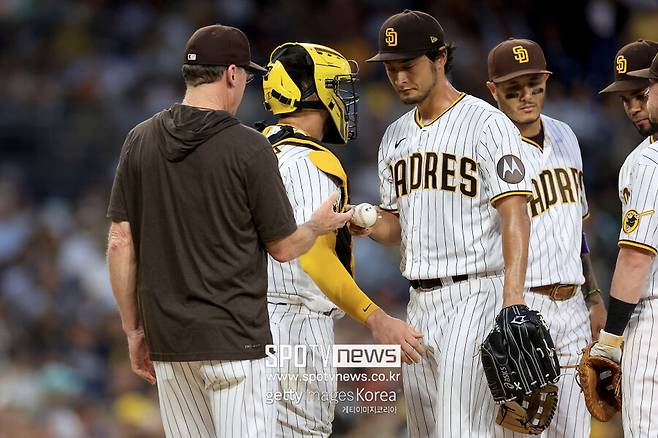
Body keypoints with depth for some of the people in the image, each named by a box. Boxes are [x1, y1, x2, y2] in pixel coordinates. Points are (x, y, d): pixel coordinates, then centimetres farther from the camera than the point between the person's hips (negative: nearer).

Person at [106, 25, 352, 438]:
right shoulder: (249, 148, -9)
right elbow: (284, 247, -3)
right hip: (233, 337, -5)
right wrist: (320, 225, 19)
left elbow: (120, 244, 4)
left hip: (167, 339, 5)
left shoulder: (141, 140, 3)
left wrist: (134, 328, 11)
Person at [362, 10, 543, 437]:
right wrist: (368, 225, -1)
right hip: (419, 303, 8)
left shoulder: (487, 124, -7)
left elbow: (514, 214, -15)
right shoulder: (396, 136, 16)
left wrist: (513, 296, -27)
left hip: (476, 294, -8)